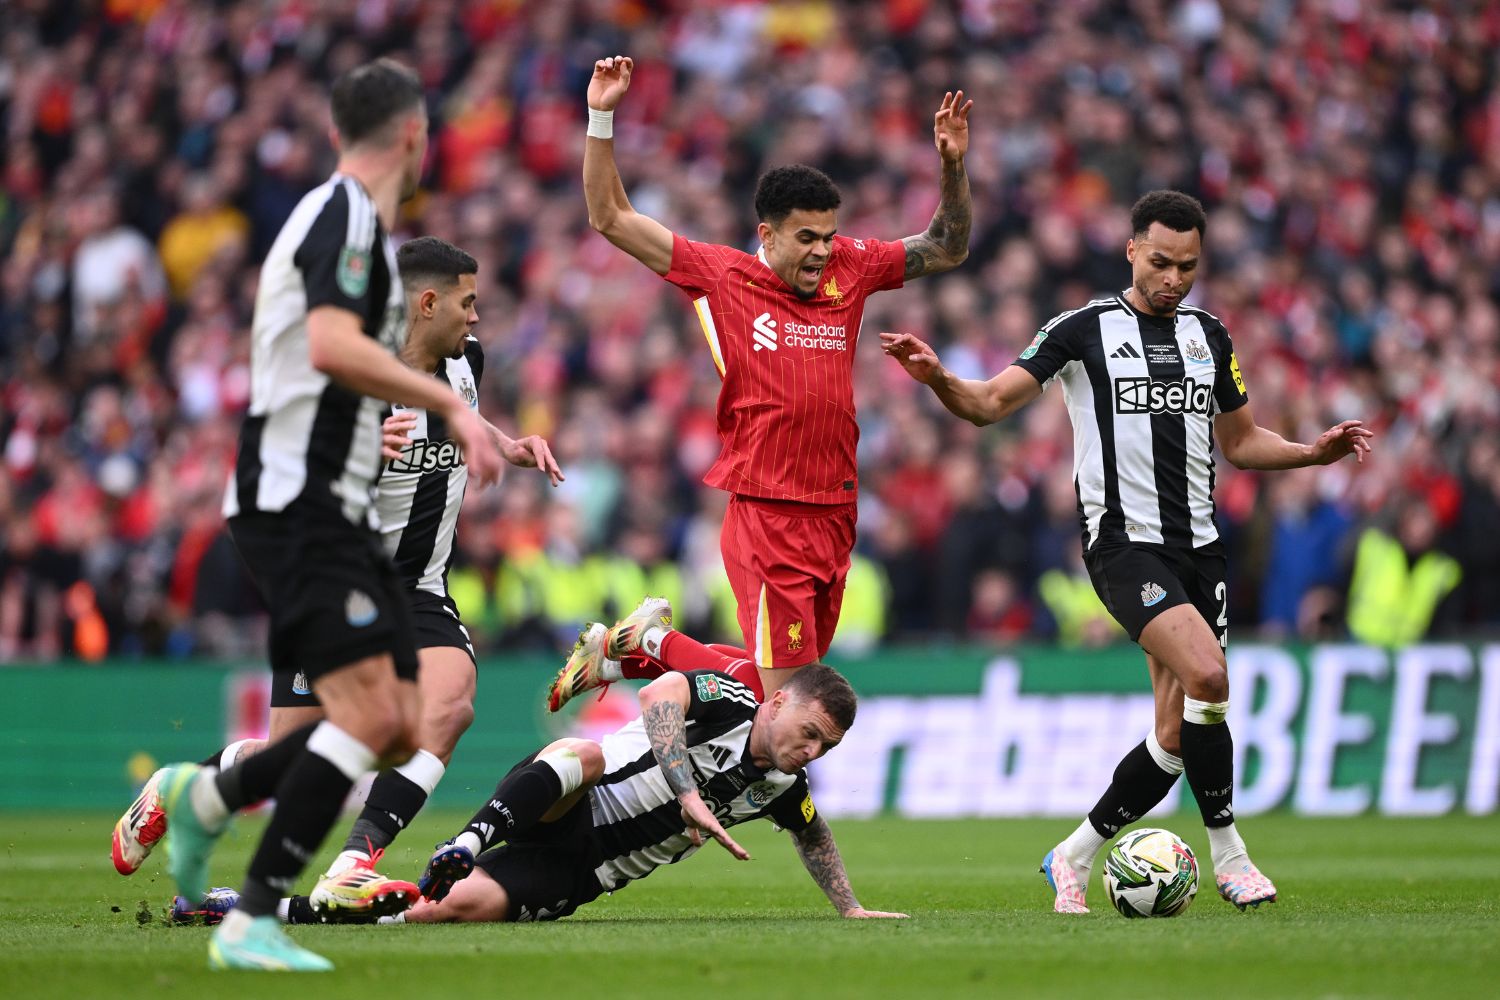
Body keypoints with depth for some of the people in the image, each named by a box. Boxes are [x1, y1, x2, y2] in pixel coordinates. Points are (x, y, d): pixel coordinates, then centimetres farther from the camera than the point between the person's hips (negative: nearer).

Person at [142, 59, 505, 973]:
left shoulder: (351, 217, 20)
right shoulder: (347, 215, -11)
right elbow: (332, 347, -27)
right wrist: (450, 402, -25)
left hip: (339, 513, 10)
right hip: (299, 507, -10)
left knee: (402, 730, 5)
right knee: (367, 714, -20)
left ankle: (207, 798, 19)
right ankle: (253, 923, -17)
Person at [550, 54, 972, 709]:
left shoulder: (849, 269, 10)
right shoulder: (722, 275, -1)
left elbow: (947, 250, 21)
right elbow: (610, 219, 1)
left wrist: (952, 165, 6)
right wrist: (601, 119, -6)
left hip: (835, 516, 6)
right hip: (765, 515, -6)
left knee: (796, 674, 9)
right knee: (785, 693, -12)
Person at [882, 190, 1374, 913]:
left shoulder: (1209, 337, 13)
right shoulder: (1085, 329, -1)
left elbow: (1240, 441, 23)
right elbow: (989, 404, -4)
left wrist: (1317, 452, 8)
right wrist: (938, 377, -24)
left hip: (1198, 544, 6)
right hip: (1124, 543, -6)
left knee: (1177, 733, 2)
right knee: (1207, 674, -26)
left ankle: (1075, 858, 19)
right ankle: (1227, 854, -13)